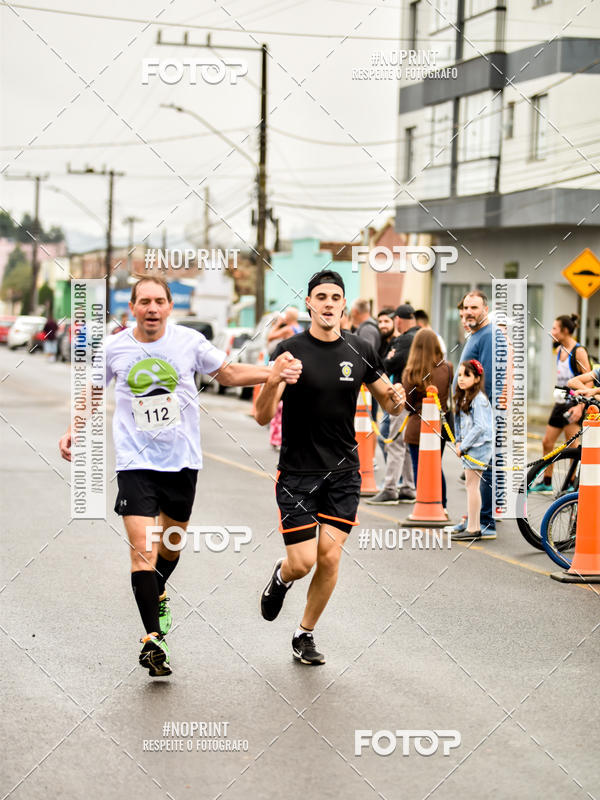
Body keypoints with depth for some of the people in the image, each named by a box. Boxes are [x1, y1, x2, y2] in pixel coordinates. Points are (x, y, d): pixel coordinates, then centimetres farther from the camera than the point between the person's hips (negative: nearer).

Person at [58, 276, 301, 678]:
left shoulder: (189, 341, -5)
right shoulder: (114, 348, -4)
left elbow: (228, 373, 8)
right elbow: (93, 391, 14)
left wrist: (271, 373, -7)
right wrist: (74, 430, 2)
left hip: (182, 459, 2)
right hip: (136, 461, -2)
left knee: (172, 541, 19)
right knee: (143, 549, -14)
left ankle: (158, 594, 50)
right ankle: (153, 640, -13)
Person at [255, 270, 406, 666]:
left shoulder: (360, 350, 1)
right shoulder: (290, 351, -10)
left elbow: (388, 402, 12)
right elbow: (263, 417, -16)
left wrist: (396, 398, -13)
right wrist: (273, 381, -36)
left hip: (343, 473, 3)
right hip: (297, 473, -3)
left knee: (329, 559, -1)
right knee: (302, 562, -6)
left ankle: (305, 635, 18)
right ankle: (281, 578, 31)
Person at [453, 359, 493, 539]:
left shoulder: (479, 399, -15)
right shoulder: (462, 398, 13)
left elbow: (480, 426, -20)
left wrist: (463, 445, -16)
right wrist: (459, 442, 6)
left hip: (478, 446, -9)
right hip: (468, 446, 9)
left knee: (472, 485, -9)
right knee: (471, 486, 12)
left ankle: (472, 530, -8)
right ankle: (474, 526, 18)